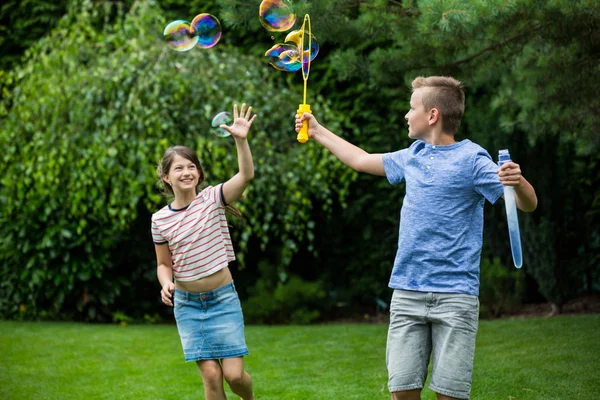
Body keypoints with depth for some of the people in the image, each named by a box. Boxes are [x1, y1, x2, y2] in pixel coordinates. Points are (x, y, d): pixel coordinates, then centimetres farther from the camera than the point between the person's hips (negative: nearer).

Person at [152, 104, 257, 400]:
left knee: (234, 374, -5)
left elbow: (246, 175, -24)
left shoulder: (212, 199, -8)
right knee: (211, 375, -5)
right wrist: (166, 284, -12)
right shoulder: (160, 220, -2)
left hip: (223, 299, -1)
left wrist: (241, 140, -39)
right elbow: (164, 264, 9)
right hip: (187, 304, 1)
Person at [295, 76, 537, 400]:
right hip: (407, 293, 5)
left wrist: (518, 182, -33)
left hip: (455, 296, -5)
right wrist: (317, 131, 37)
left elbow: (527, 204, -11)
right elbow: (361, 160, 31)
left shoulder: (471, 159, -4)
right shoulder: (413, 156, 14)